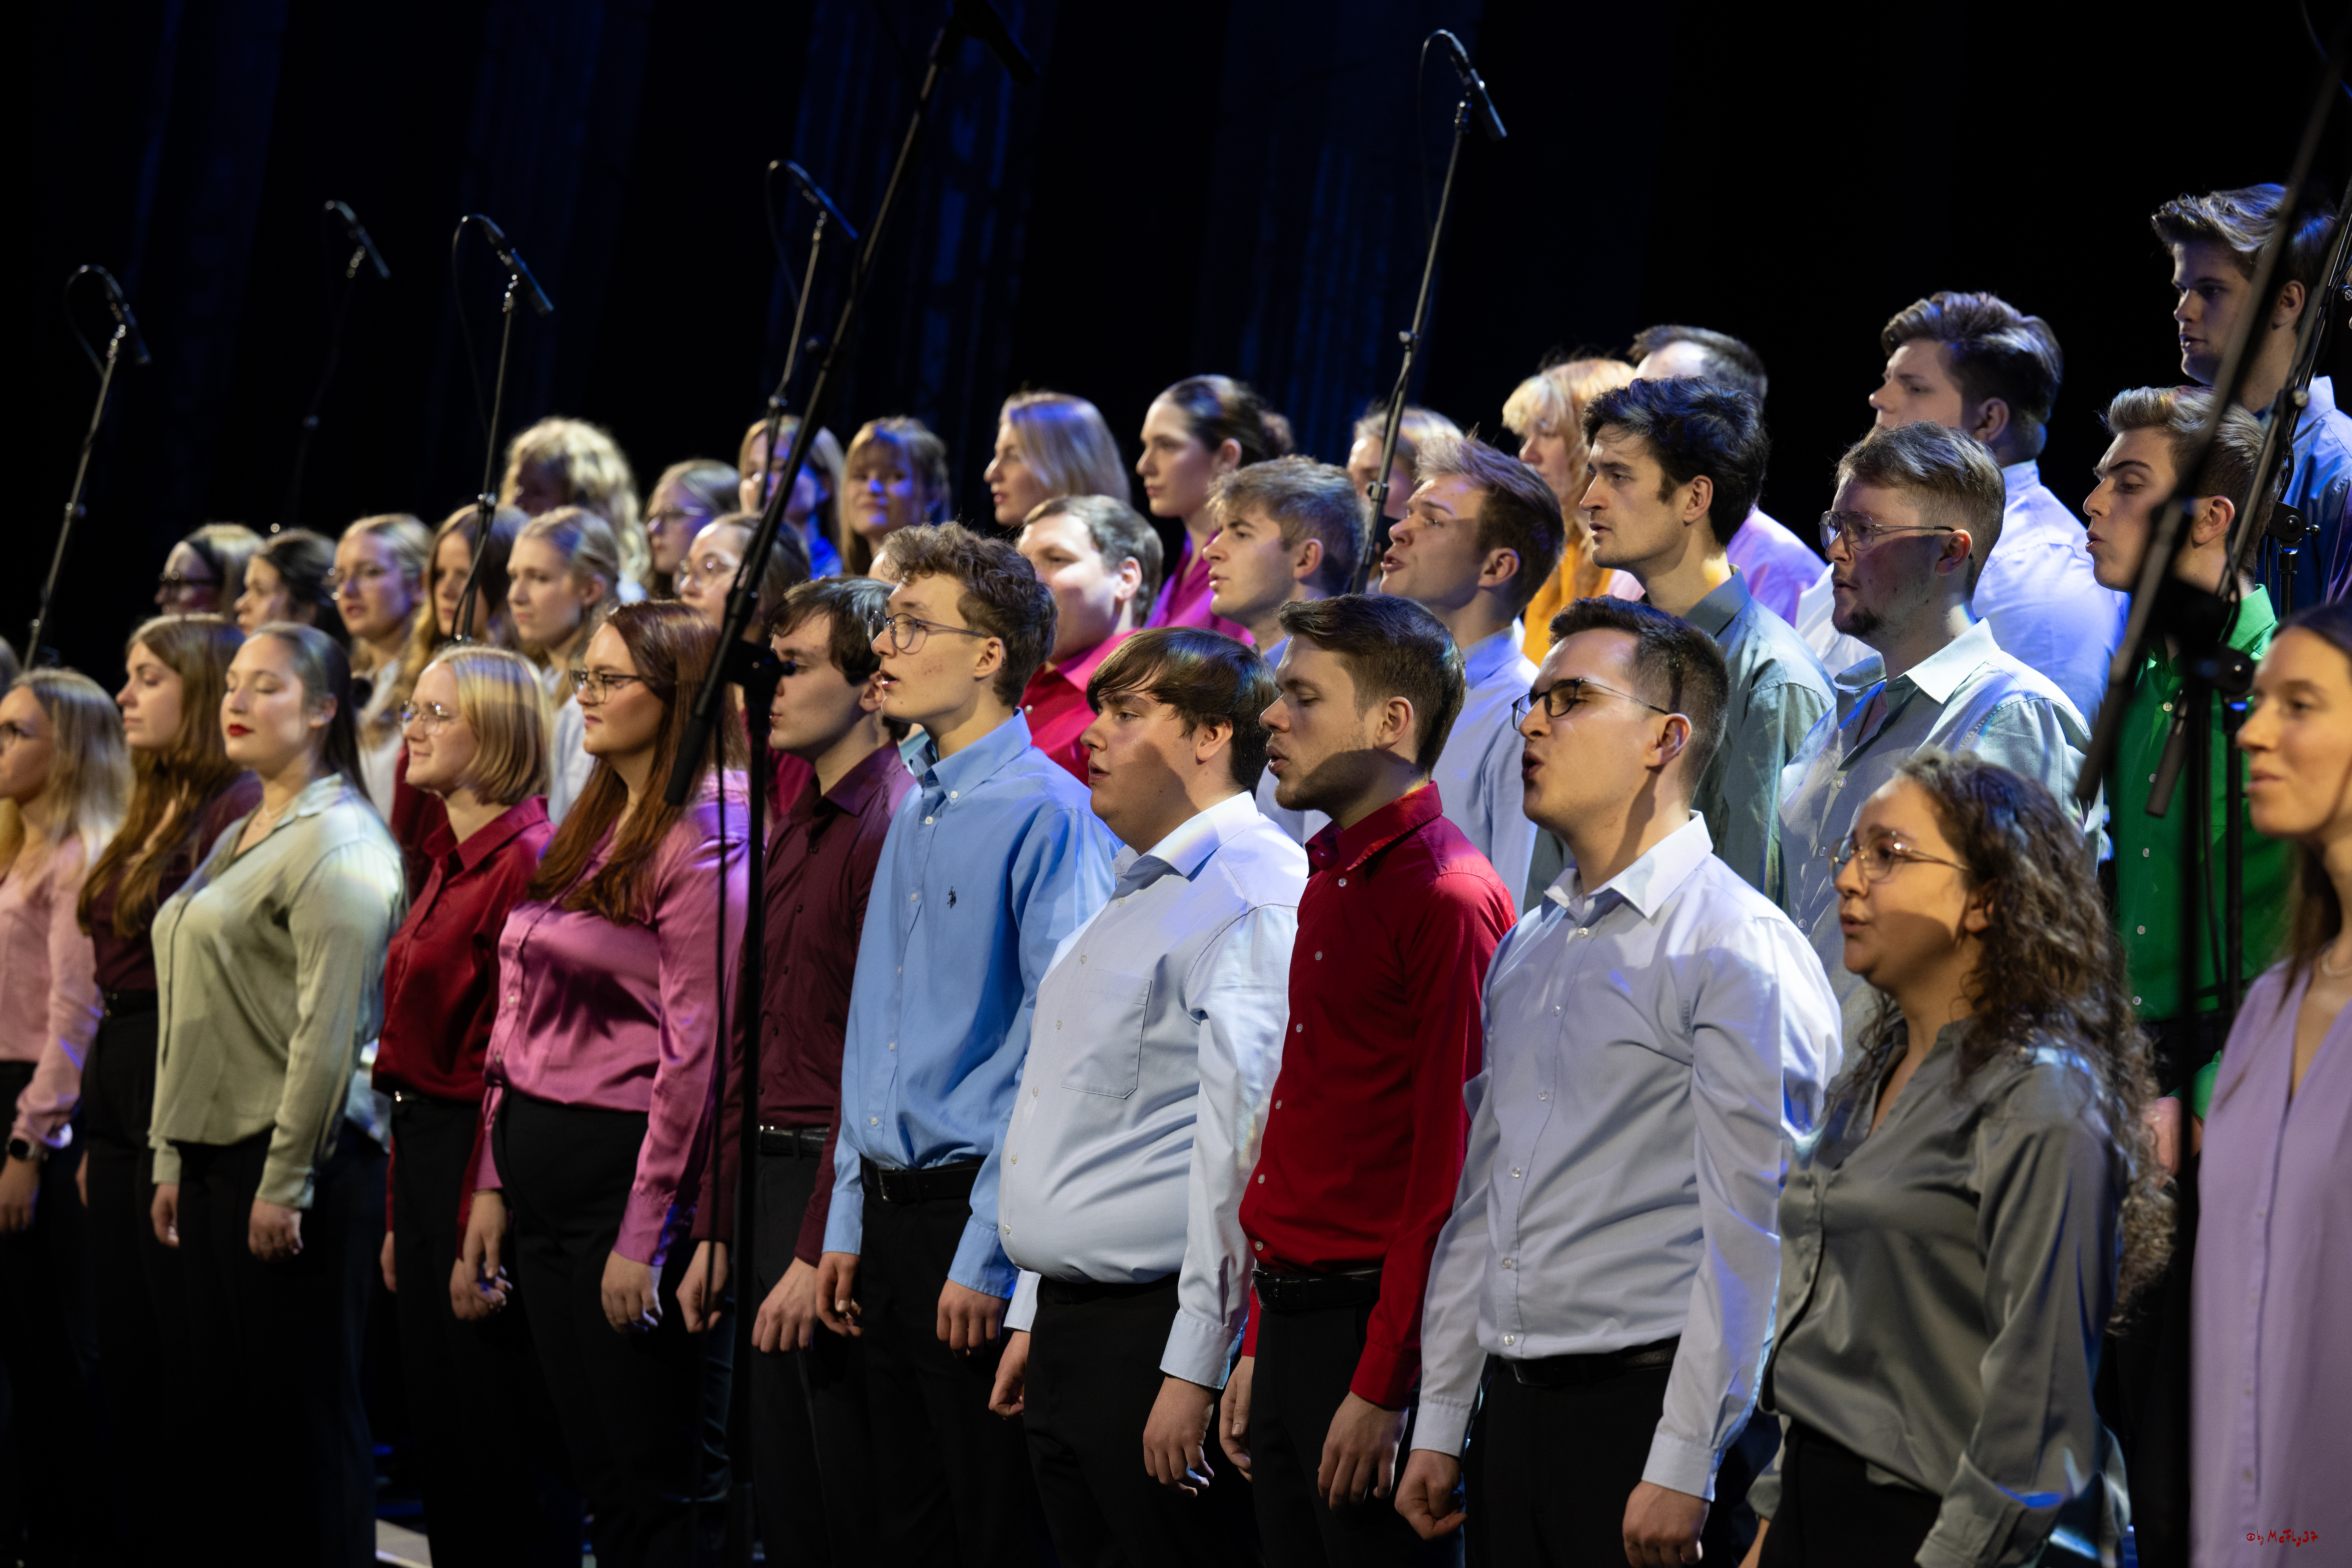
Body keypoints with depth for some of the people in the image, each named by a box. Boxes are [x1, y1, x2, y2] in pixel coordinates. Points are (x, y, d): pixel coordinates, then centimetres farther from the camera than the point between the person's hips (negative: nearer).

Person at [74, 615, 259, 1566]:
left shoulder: (237, 808, -13)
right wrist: (96, 1134, 15)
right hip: (119, 1086, 10)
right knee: (127, 1355, 14)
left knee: (188, 1360, -3)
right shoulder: (153, 813, 16)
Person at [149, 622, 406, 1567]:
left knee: (305, 1417, -4)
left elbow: (327, 1030, -17)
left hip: (298, 1164, -9)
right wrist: (173, 1159, 15)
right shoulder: (238, 841, 17)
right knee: (224, 1410, 12)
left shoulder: (338, 842, -11)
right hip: (215, 1155, 9)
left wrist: (285, 1185, -19)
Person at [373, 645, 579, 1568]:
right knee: (438, 1430, 13)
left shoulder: (528, 862, -15)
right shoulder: (448, 865, 15)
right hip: (422, 1147, 10)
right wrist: (399, 1217, 16)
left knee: (499, 1433, -4)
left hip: (484, 1150, -10)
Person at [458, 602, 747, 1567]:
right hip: (543, 1162, 9)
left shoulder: (703, 842, -11)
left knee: (663, 1487, -3)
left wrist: (646, 1232, -19)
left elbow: (697, 1050, -16)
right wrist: (493, 1185, 11)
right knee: (598, 1473, 13)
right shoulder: (588, 830, 16)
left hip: (631, 1162, -9)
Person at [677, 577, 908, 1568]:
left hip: (838, 1185, -9)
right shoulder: (793, 831, 15)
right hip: (770, 1171, 9)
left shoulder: (891, 826, -14)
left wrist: (818, 1252, -19)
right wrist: (716, 1226, 16)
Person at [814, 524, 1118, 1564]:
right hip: (891, 1207, 8)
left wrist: (989, 1254, -18)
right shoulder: (916, 809, 13)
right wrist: (849, 1222, 15)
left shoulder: (1049, 816, -15)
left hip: (977, 1210, -8)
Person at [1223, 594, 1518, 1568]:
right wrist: (1259, 1348, 17)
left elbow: (1450, 1163, -17)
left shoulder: (1449, 898, -14)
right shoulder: (1329, 883, 15)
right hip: (1293, 1314, 9)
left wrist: (1383, 1385, -19)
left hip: (1377, 1316, -9)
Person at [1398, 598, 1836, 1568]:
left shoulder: (1739, 950, -10)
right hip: (1514, 1410, 7)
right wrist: (1440, 1423, 15)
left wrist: (1683, 1467, -18)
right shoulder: (1525, 951, 15)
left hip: (1648, 1405, -7)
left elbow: (1748, 1233, -15)